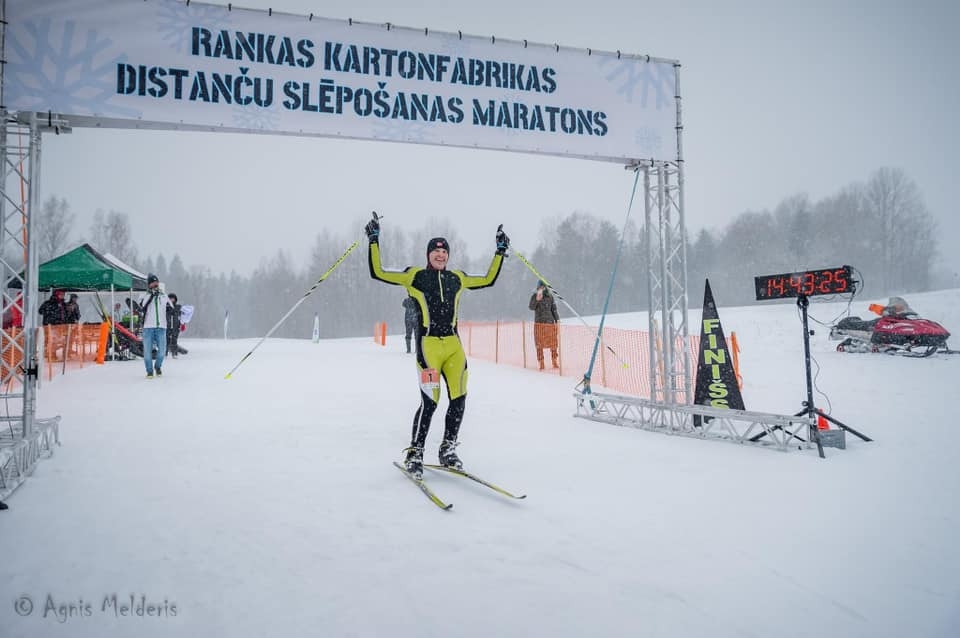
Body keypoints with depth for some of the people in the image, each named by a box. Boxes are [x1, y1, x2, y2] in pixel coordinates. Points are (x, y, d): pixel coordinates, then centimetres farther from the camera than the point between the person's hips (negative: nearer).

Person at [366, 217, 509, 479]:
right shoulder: (414, 276, 4)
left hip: (454, 344, 5)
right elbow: (378, 273, 1)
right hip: (428, 344, -4)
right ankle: (414, 454, 6)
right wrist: (374, 241, -2)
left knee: (459, 399, 1)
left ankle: (447, 451, 19)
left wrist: (500, 251, 25)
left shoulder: (456, 278, 15)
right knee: (429, 402, -11)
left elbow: (488, 279, 26)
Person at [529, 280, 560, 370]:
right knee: (539, 344, 0)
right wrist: (537, 299, -26)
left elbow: (554, 310, 9)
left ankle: (555, 362, 11)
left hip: (550, 322, 1)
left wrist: (557, 321, 4)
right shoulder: (534, 296, 2)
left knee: (553, 344, 1)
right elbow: (531, 307, -11)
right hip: (539, 323, -1)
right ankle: (541, 364, 5)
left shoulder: (550, 297, 6)